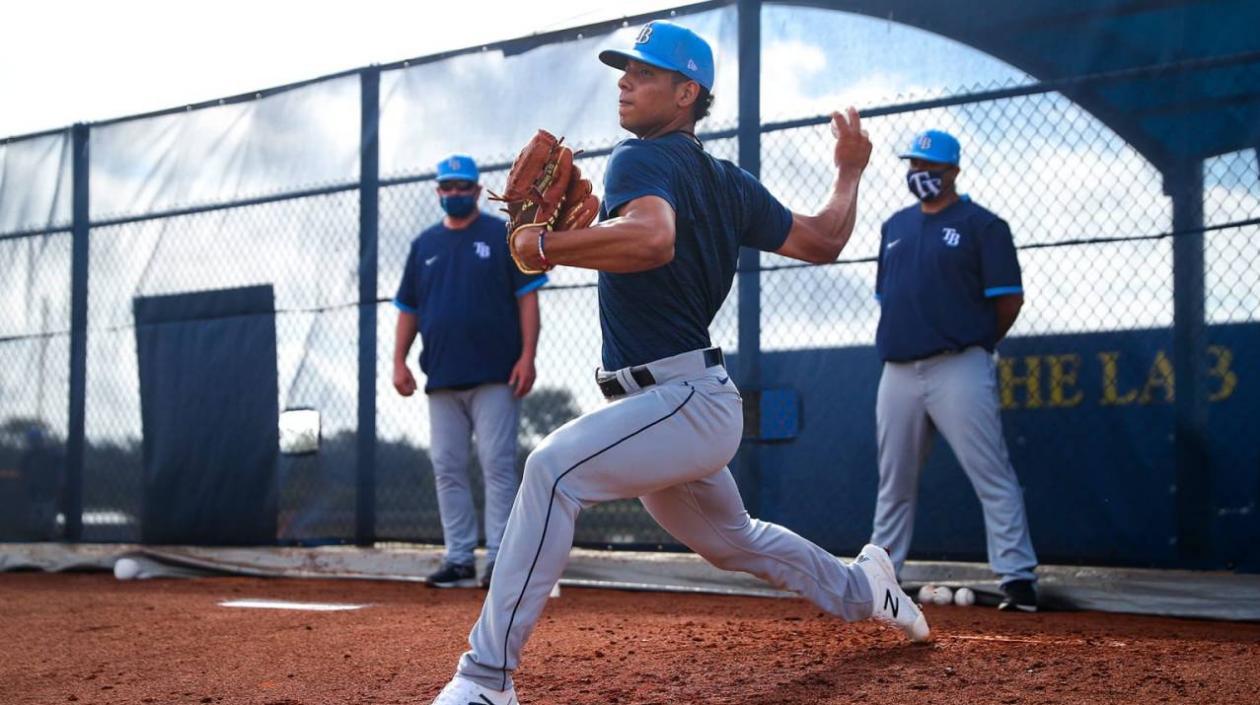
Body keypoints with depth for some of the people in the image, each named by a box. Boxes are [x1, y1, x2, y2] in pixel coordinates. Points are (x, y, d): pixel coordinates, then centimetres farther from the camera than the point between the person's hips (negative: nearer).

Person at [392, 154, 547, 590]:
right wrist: (399, 361, 5)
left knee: (498, 466, -7)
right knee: (448, 470, 4)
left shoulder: (503, 236, 2)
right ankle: (459, 560, 9)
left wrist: (527, 355, -12)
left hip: (495, 377, -5)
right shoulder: (424, 245, 15)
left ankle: (500, 559, -6)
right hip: (442, 379, 5)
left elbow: (527, 297, -3)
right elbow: (408, 308, 16)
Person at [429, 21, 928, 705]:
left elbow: (652, 238, -36)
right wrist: (849, 171, 33)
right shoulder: (729, 182, 12)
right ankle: (862, 587, 52)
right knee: (729, 538, 31)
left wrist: (543, 247, -26)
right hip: (695, 403, 10)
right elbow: (821, 241, 17)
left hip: (681, 403, -10)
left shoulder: (641, 159, -14)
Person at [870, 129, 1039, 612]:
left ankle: (1017, 579, -9)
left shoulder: (981, 225, -1)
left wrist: (973, 344, 3)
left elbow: (1009, 300, -3)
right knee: (894, 483, 12)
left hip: (958, 370, -6)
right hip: (898, 371, 6)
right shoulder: (894, 227, 17)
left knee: (993, 478, -8)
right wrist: (899, 338, 10)